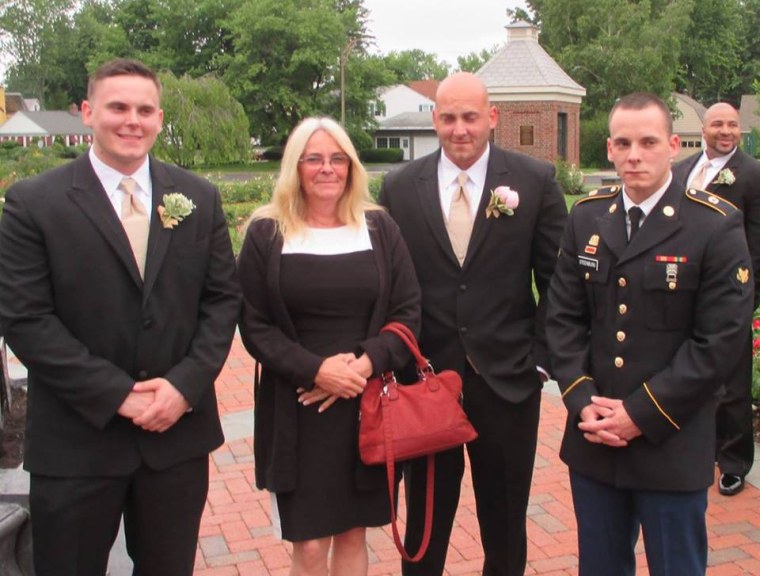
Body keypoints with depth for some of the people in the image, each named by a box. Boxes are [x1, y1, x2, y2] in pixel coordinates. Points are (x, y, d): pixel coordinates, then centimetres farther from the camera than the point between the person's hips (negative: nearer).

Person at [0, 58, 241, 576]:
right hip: (77, 442, -2)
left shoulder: (199, 198, 4)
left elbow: (224, 297, 4)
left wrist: (185, 384, -10)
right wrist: (119, 395, -15)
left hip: (180, 432, 3)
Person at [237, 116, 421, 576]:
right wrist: (317, 369, -15)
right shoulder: (266, 234, 0)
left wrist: (365, 364, -14)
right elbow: (255, 326, -3)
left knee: (353, 534, 12)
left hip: (368, 406, 2)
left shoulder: (379, 228, 5)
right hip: (297, 412, -1)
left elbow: (409, 312, 2)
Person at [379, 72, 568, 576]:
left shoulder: (536, 180, -3)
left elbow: (557, 279, 0)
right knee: (425, 518, 17)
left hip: (508, 379, -1)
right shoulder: (400, 187, 1)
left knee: (505, 523, 16)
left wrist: (540, 355, -4)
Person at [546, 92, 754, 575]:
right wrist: (582, 401, -8)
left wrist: (642, 414, -15)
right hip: (593, 440, 4)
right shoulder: (587, 217, 5)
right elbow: (564, 317, 4)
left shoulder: (717, 226, -9)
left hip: (671, 445, -3)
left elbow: (719, 341, -12)